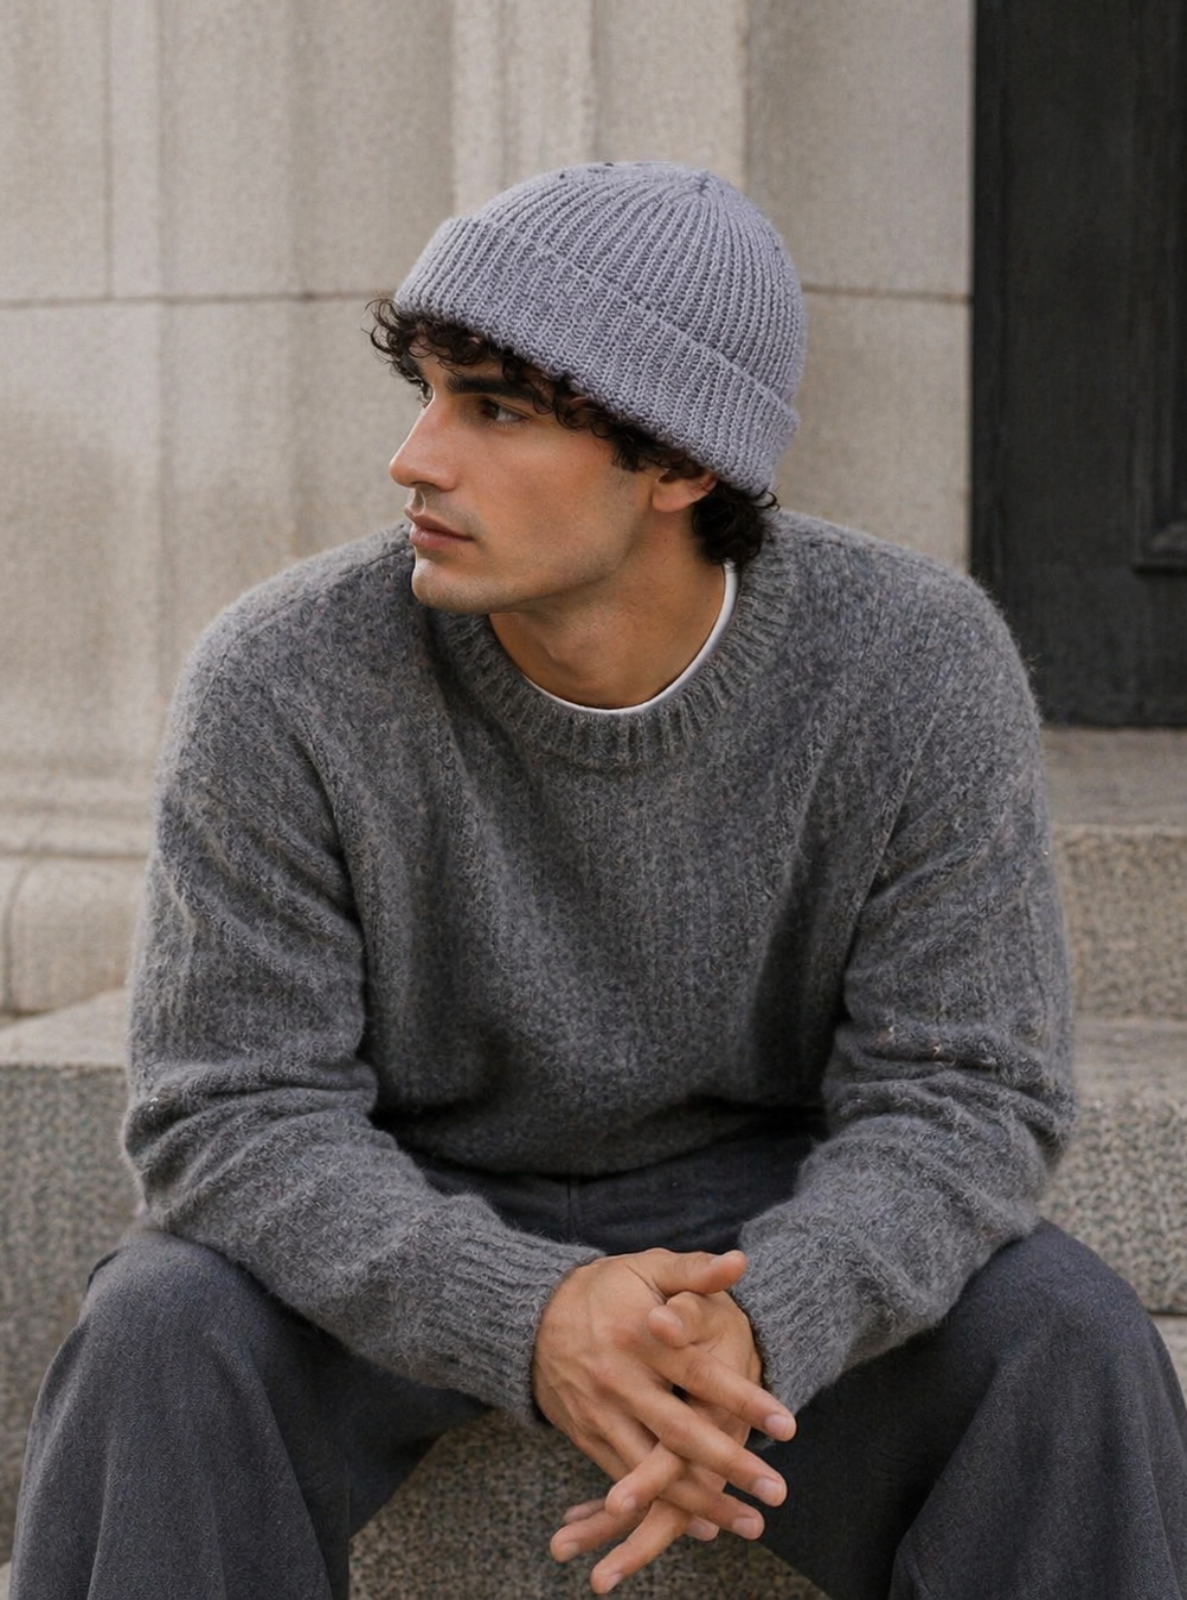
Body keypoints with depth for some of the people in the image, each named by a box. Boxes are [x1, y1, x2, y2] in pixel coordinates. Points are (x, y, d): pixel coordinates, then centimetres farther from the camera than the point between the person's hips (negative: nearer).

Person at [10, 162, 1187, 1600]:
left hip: (755, 1222, 1)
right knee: (163, 1348, -30)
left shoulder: (916, 669, -18)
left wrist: (760, 1325, -36)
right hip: (399, 1234, 0)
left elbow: (956, 1098, -15)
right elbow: (237, 1117, -18)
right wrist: (529, 1316, -37)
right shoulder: (282, 684, -21)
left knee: (1069, 1353, -25)